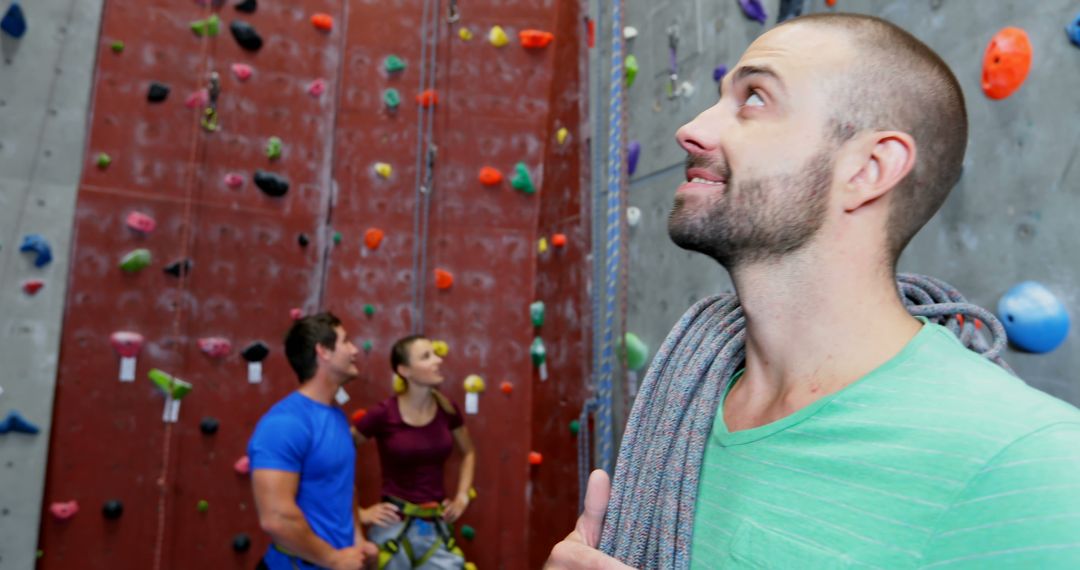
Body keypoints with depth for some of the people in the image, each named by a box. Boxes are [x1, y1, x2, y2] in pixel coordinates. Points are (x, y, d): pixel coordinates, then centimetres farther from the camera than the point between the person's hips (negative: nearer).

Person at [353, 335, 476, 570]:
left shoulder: (447, 409, -1)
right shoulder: (383, 414, -13)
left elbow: (468, 453, 18)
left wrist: (462, 497, 8)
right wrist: (357, 511, -6)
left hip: (438, 528, 4)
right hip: (394, 527, -3)